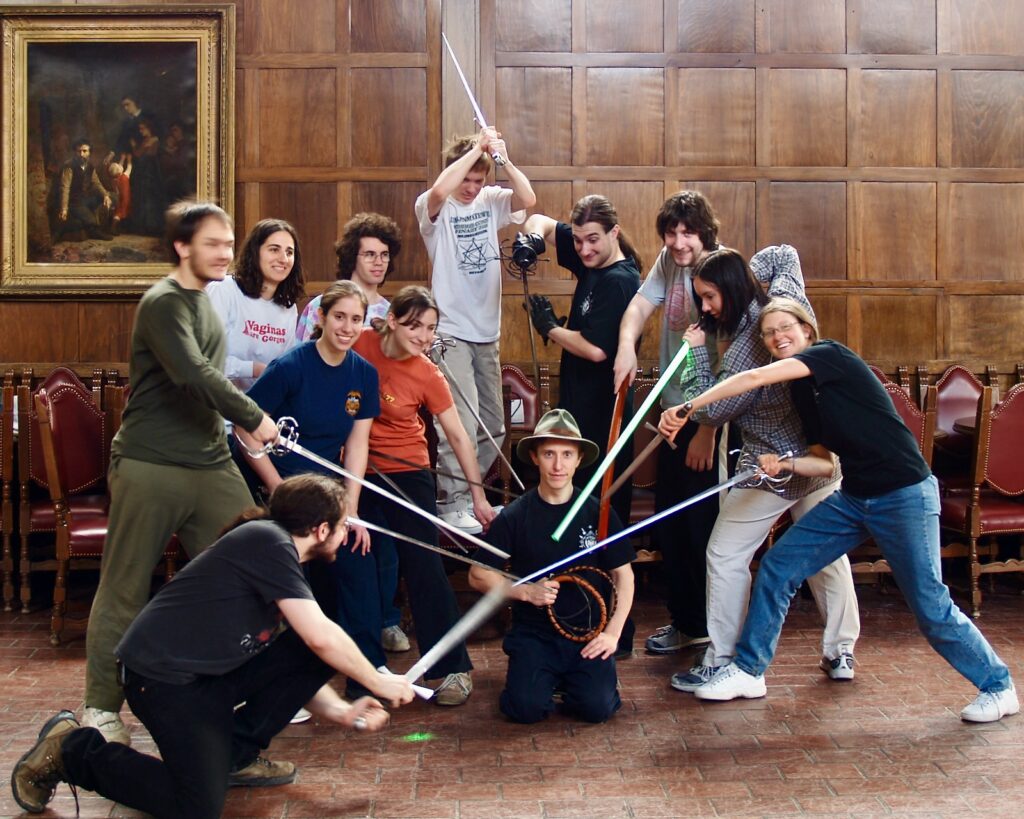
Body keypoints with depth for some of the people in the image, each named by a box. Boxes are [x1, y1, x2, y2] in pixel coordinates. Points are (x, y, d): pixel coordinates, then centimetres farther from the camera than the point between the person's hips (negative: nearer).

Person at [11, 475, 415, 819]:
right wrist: (380, 682, -10)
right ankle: (71, 750, 2)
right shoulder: (266, 541, -17)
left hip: (214, 673, 9)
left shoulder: (287, 571, 13)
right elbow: (321, 636, -22)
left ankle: (236, 753, 9)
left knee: (324, 658, -2)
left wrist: (341, 711, -3)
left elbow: (299, 669, 14)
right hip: (162, 675, -9)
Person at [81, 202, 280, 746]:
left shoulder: (205, 300, 17)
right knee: (124, 589, 1)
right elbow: (193, 374, -23)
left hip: (210, 463, 8)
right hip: (148, 466, -8)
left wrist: (237, 422, 12)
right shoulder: (164, 302, -11)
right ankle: (101, 708, 13)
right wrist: (253, 417, -17)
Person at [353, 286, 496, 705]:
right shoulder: (360, 344, -9)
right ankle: (364, 656, 27)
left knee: (424, 567, -4)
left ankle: (453, 667, 2)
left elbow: (458, 435, -5)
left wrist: (478, 493, -6)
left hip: (407, 475, -2)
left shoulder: (428, 376, -11)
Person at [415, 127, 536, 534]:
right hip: (450, 332, -6)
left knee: (493, 425, 13)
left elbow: (527, 199, -11)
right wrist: (476, 148, -24)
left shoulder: (491, 201, 7)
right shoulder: (435, 207, -6)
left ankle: (468, 494, 28)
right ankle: (451, 505, -2)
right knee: (460, 424, -13)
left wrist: (504, 158, -20)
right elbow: (439, 190, -30)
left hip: (487, 332, 6)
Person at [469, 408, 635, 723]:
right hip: (533, 634, 0)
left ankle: (572, 681, 15)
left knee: (598, 707, -20)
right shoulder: (514, 516, -2)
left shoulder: (597, 513, 1)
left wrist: (613, 632, -6)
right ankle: (546, 678, 13)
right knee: (527, 708, -22)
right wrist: (526, 591, -13)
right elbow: (478, 575, 2)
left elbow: (623, 575, 6)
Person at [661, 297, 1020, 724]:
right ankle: (748, 671, 15)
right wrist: (784, 464, -8)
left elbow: (755, 378, -24)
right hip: (854, 497, 8)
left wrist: (687, 408, -24)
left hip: (904, 496, -8)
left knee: (931, 608, -3)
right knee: (777, 567, 3)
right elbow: (826, 462, 11)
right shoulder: (802, 389, 12)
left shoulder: (832, 354, -12)